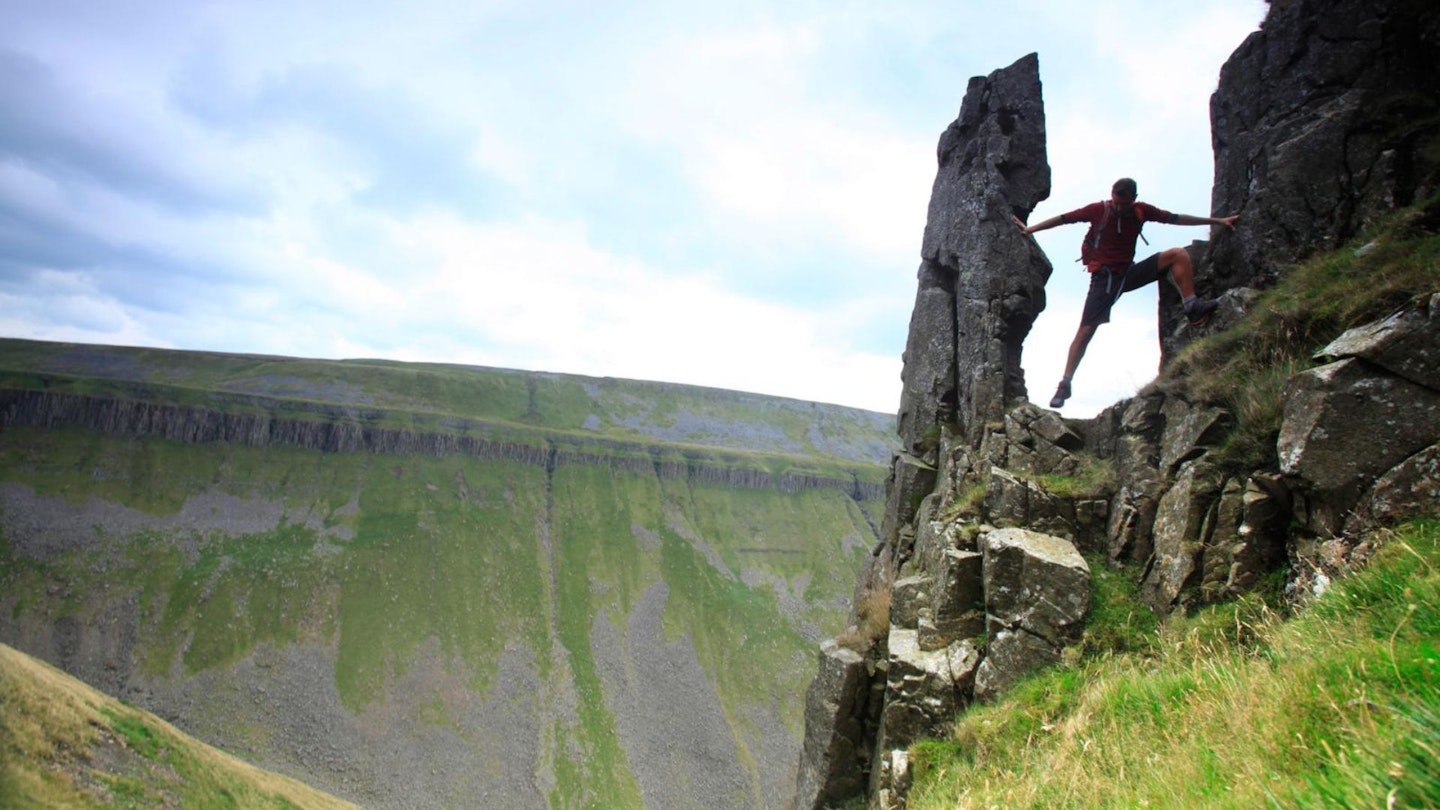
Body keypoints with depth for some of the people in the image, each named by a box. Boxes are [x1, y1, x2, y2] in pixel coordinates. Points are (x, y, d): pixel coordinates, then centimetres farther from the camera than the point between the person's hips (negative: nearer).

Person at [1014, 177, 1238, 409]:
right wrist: (1030, 230, -8)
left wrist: (1217, 221, 14)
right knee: (1086, 331, -13)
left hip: (1128, 272, 4)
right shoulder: (1098, 210, -11)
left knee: (1178, 254, -10)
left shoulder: (1142, 211, 0)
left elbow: (1176, 219, 10)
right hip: (1104, 277, -4)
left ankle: (1192, 307, -7)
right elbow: (1063, 219, -6)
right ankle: (1065, 385, -10)